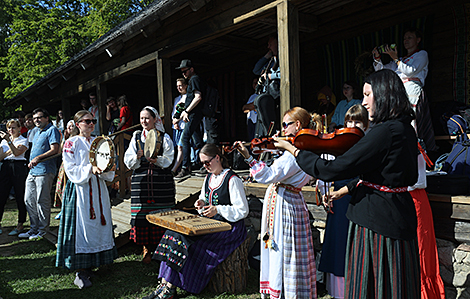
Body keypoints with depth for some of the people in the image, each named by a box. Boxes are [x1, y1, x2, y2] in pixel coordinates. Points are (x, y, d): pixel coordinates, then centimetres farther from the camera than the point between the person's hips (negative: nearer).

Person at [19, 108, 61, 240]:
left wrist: (38, 158, -23)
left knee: (42, 201, -4)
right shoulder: (37, 132, 23)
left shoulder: (52, 130, -4)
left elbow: (54, 150, -16)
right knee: (29, 200, 11)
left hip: (44, 171, -9)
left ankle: (42, 230, 6)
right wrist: (31, 162, 17)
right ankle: (34, 229, 21)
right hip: (32, 171, 9)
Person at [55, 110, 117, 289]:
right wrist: (90, 169, -22)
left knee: (99, 224, 7)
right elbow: (71, 170, -9)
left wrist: (105, 169, -9)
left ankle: (89, 265, 20)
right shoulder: (71, 143, -2)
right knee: (82, 226, -5)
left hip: (98, 188, 6)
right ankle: (81, 271, 4)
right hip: (79, 189, -5)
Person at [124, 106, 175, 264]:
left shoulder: (164, 137, 5)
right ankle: (146, 249, 14)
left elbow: (168, 160, -4)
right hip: (141, 180, 2)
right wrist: (138, 157, -13)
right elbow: (128, 161, 8)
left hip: (161, 181, -2)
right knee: (142, 214, -1)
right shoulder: (136, 137, 13)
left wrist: (156, 159, -22)